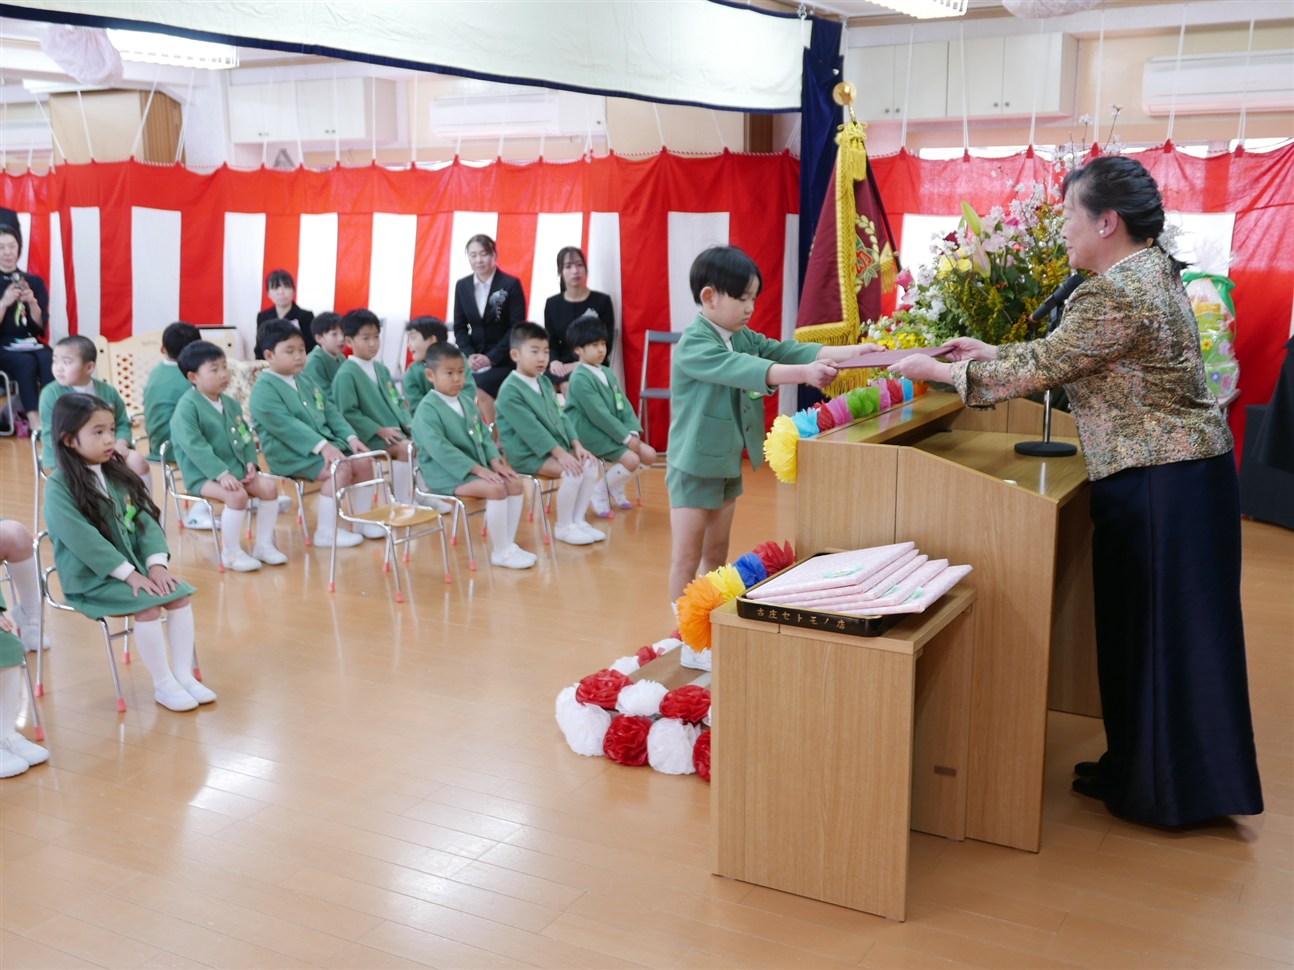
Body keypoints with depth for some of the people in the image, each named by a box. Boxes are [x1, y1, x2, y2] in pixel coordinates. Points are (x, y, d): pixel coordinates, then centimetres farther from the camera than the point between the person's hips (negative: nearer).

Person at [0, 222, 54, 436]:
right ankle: (35, 422, -40)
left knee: (49, 360, -33)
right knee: (26, 362, -35)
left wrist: (32, 302, -13)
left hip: (30, 344, 2)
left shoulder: (34, 281, 9)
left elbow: (41, 328, 4)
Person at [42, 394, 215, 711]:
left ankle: (184, 675, -2)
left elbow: (145, 520, 3)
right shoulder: (59, 487, -14)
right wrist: (129, 574, -25)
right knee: (148, 607, -25)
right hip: (90, 577, -7)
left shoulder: (117, 474, 8)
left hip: (134, 564, 7)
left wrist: (156, 563, -12)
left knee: (180, 595, -11)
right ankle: (163, 685, -11)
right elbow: (83, 539, -23)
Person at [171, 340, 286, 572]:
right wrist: (221, 473, -28)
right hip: (202, 475, -8)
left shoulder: (231, 404, 14)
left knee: (269, 487, -9)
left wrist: (251, 462, -2)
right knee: (238, 495, -30)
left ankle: (264, 545, 4)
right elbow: (195, 446, -21)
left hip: (236, 468, 8)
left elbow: (246, 437, 18)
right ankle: (231, 553, -14)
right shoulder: (187, 406, -12)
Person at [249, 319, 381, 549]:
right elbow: (286, 425, -24)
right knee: (341, 468, -27)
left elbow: (330, 411, 15)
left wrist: (351, 437, -1)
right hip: (289, 453, -9)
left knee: (363, 460, -5)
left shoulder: (305, 380, 17)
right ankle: (326, 530, -18)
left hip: (324, 443, 9)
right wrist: (322, 446, -33)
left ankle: (361, 521, 9)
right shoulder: (264, 389, -12)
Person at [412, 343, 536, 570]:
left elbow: (484, 435, 15)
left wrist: (494, 460, -5)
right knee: (496, 488, -27)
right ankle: (501, 552, -17)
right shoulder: (427, 409, -14)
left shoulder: (466, 400, 13)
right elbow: (440, 449, -23)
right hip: (445, 474, -9)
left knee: (514, 482, -6)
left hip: (475, 466, 9)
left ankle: (509, 544, 1)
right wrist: (477, 469, -25)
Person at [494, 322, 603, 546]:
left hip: (556, 448, 9)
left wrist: (577, 446, -1)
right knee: (572, 472, -25)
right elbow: (531, 428, -22)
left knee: (589, 464, -8)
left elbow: (560, 417, 12)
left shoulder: (544, 382, 13)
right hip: (526, 454, -9)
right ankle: (563, 527, -9)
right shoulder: (510, 391, -16)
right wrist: (560, 454, -25)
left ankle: (578, 521, 2)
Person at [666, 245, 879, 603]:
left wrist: (851, 352, -15)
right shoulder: (693, 344, -20)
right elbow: (740, 369, -35)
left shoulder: (745, 338, 6)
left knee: (717, 555, 16)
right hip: (695, 465, -9)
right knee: (686, 559, 0)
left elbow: (785, 350, -3)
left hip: (729, 463, 9)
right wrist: (804, 373, -46)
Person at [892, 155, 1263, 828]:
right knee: (1150, 628, 15)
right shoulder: (1152, 271, 11)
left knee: (1157, 635, 2)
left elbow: (1035, 370, -18)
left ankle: (1162, 789, 15)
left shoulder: (1115, 295, -21)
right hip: (1182, 470, 10)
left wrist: (935, 370, -9)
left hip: (1159, 486, -10)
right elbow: (1064, 356, 15)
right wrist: (990, 352, 14)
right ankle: (1139, 768, 27)